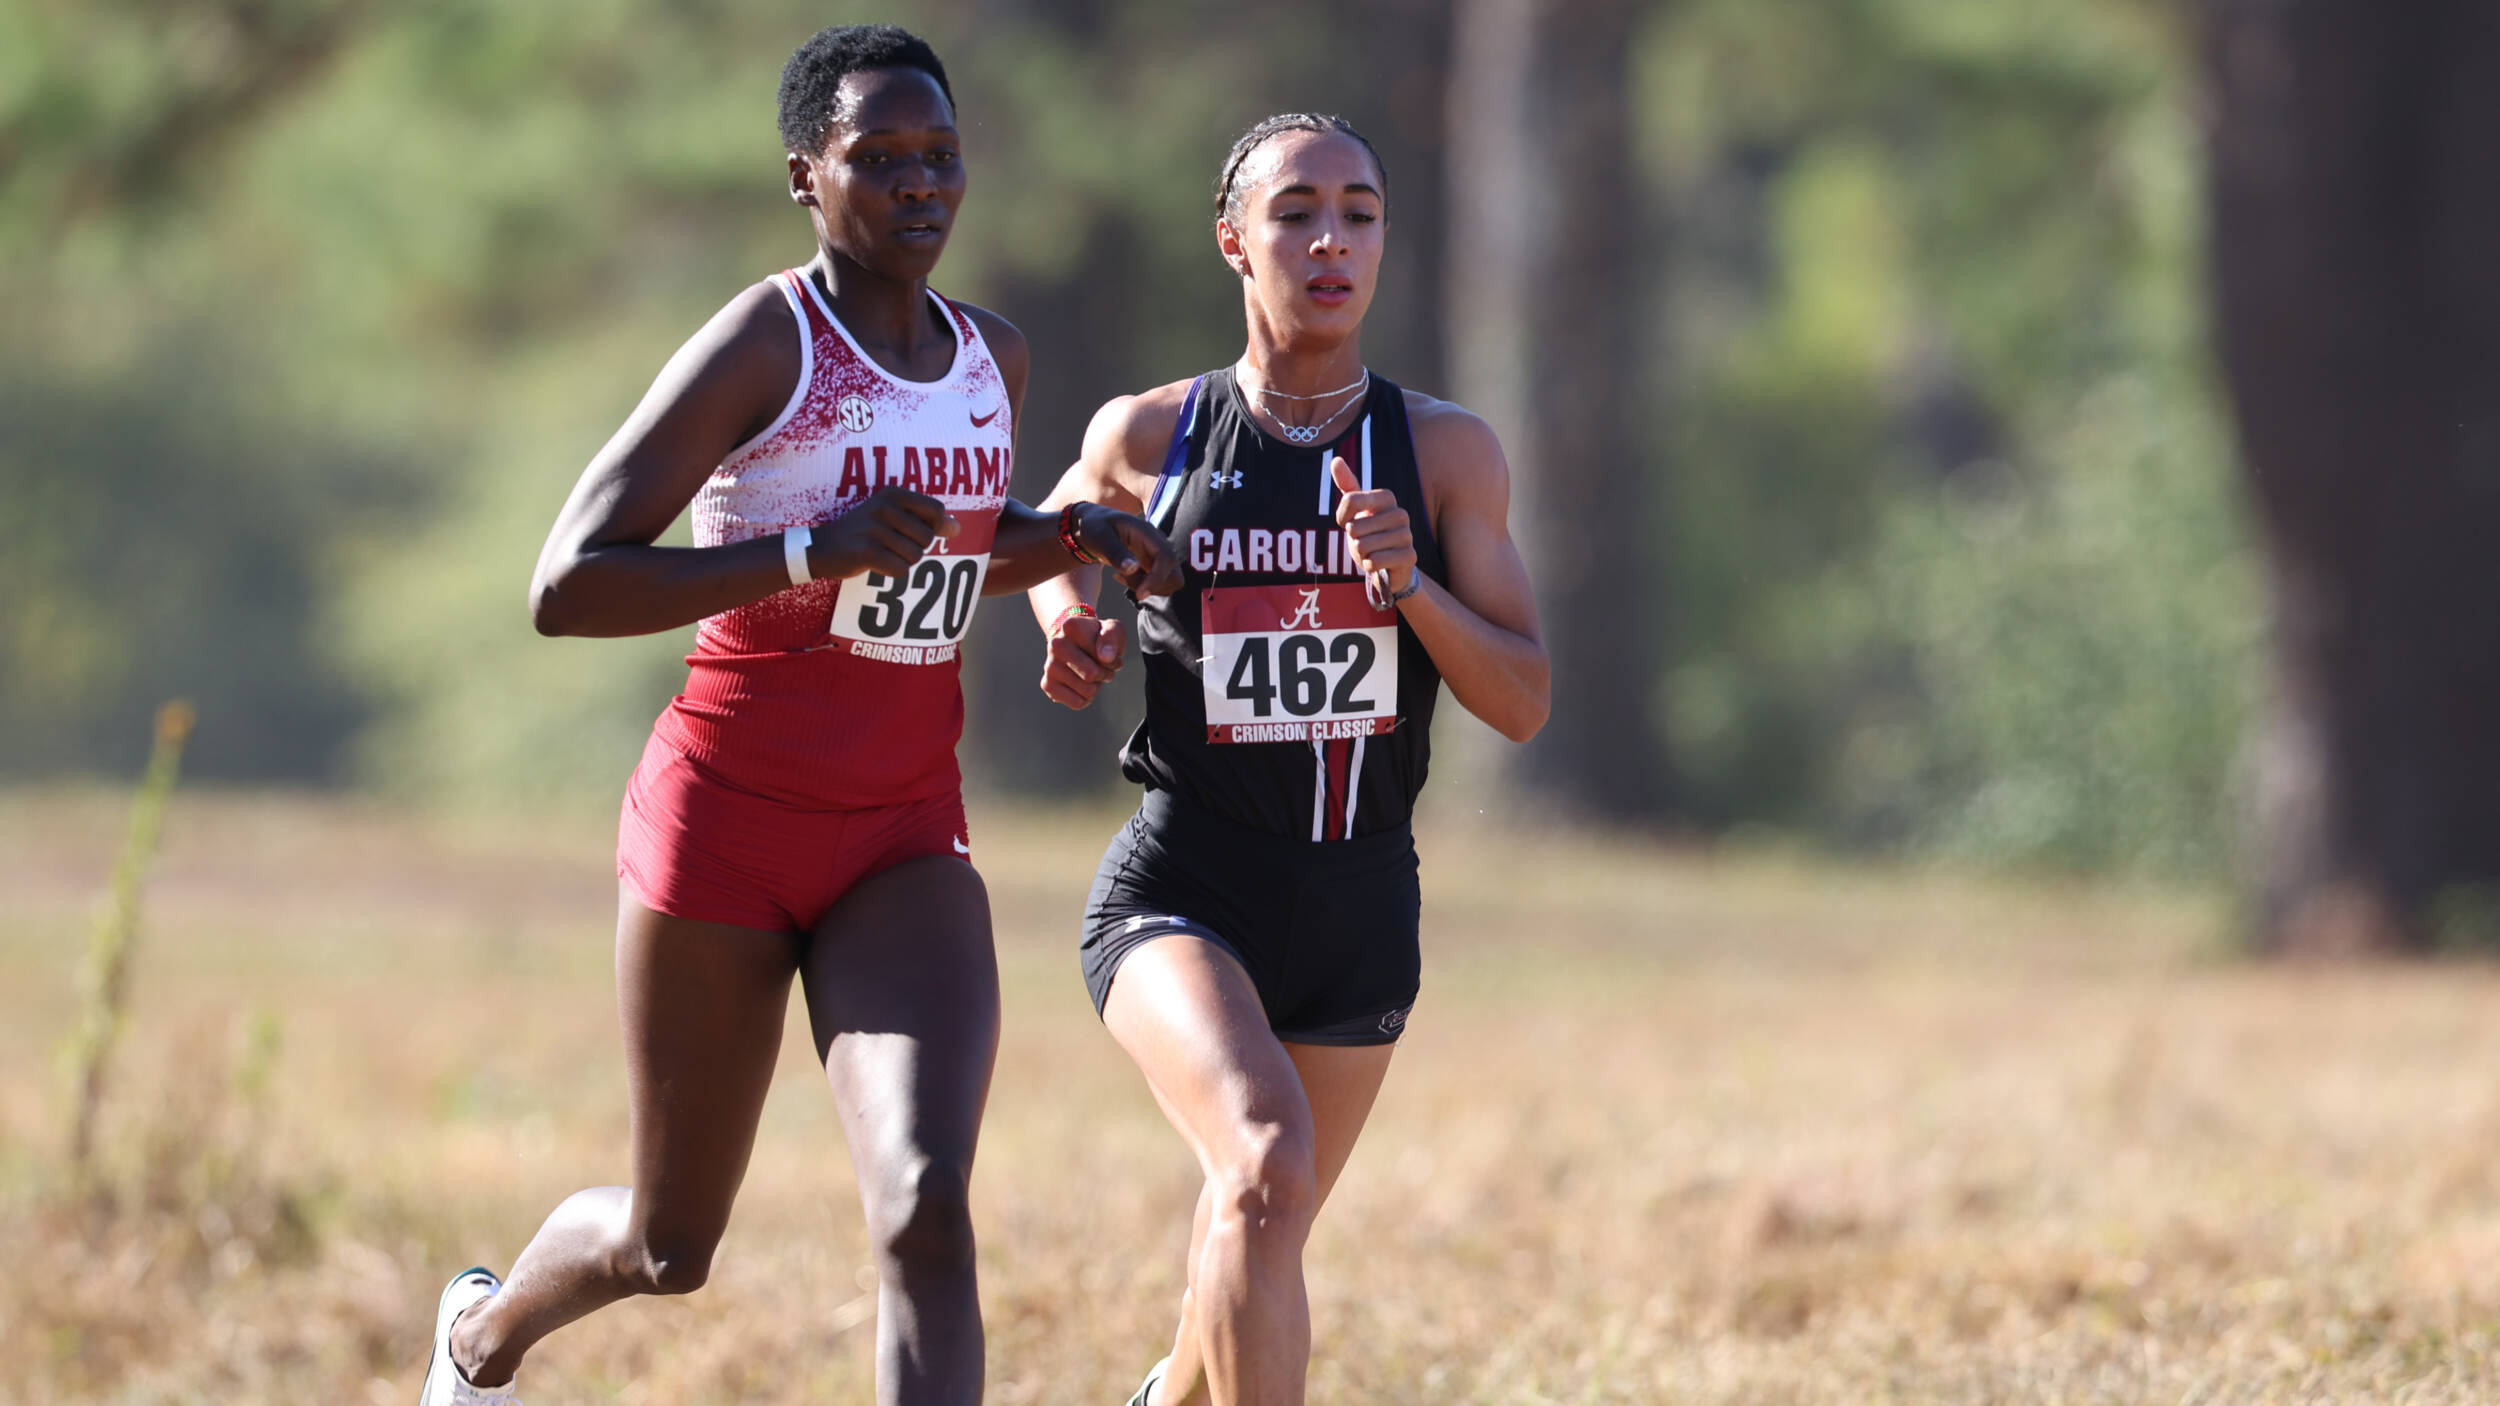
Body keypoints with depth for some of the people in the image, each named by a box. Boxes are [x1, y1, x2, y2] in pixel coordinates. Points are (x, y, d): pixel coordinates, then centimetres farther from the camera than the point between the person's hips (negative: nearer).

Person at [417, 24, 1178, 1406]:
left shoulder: (995, 361, 7)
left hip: (904, 841, 4)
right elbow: (566, 588, -21)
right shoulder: (762, 346, -14)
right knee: (669, 1246, 12)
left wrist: (1078, 537, 7)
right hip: (725, 824, -4)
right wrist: (808, 553, -29)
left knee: (925, 1210, -21)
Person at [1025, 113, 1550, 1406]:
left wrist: (1408, 585, -21)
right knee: (1268, 1161, -32)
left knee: (1245, 1276, 17)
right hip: (1181, 896, -3)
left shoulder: (1446, 452, -1)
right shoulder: (1149, 437, -1)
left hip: (1357, 911, 3)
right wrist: (1075, 627, 1)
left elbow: (1523, 704, -4)